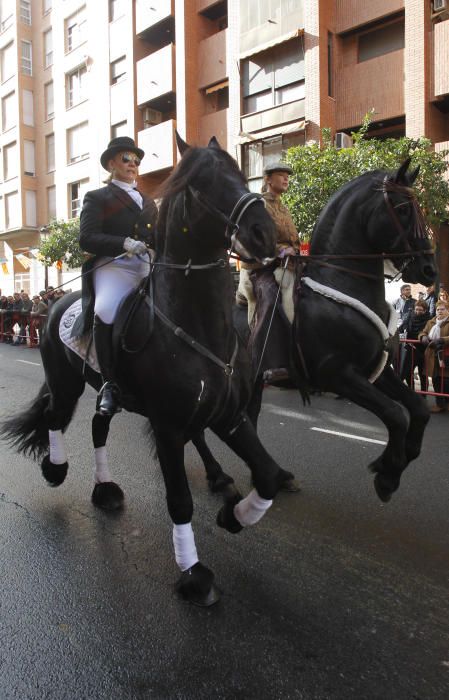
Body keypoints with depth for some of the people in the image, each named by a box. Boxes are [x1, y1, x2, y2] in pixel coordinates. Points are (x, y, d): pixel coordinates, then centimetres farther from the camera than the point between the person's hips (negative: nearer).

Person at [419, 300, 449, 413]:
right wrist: (424, 337, -5)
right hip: (433, 357, 6)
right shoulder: (430, 322, 16)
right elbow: (423, 332, 18)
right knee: (436, 380, 11)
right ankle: (440, 403, 22)